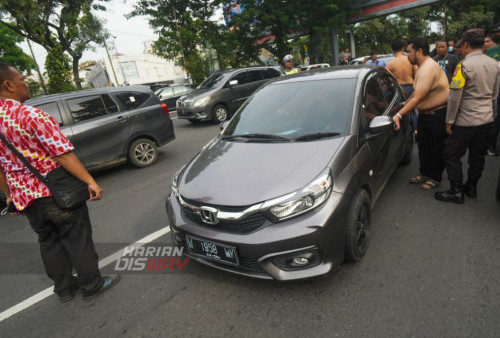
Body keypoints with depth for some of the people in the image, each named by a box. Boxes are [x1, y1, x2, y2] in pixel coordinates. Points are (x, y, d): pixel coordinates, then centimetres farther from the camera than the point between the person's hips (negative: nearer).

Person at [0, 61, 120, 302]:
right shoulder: (31, 115, -19)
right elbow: (62, 153, -24)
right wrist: (90, 181, -22)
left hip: (24, 198, 7)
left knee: (48, 242, 19)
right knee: (77, 239, 6)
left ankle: (64, 288, 32)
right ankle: (92, 286, 20)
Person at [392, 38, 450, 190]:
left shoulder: (428, 68, -25)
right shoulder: (423, 66, 7)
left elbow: (418, 98, -33)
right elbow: (416, 92, 16)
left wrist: (399, 115, -37)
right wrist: (405, 103, 13)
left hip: (438, 114, -10)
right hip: (424, 113, 10)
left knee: (436, 147, 4)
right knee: (423, 145, 15)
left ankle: (435, 177, 18)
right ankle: (425, 173, 28)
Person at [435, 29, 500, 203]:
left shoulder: (464, 65, -16)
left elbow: (455, 96, -17)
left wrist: (449, 120, -10)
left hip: (465, 121, -7)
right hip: (486, 120, 8)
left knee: (452, 155, 2)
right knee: (478, 156, 15)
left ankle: (456, 191, 6)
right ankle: (471, 187, 28)